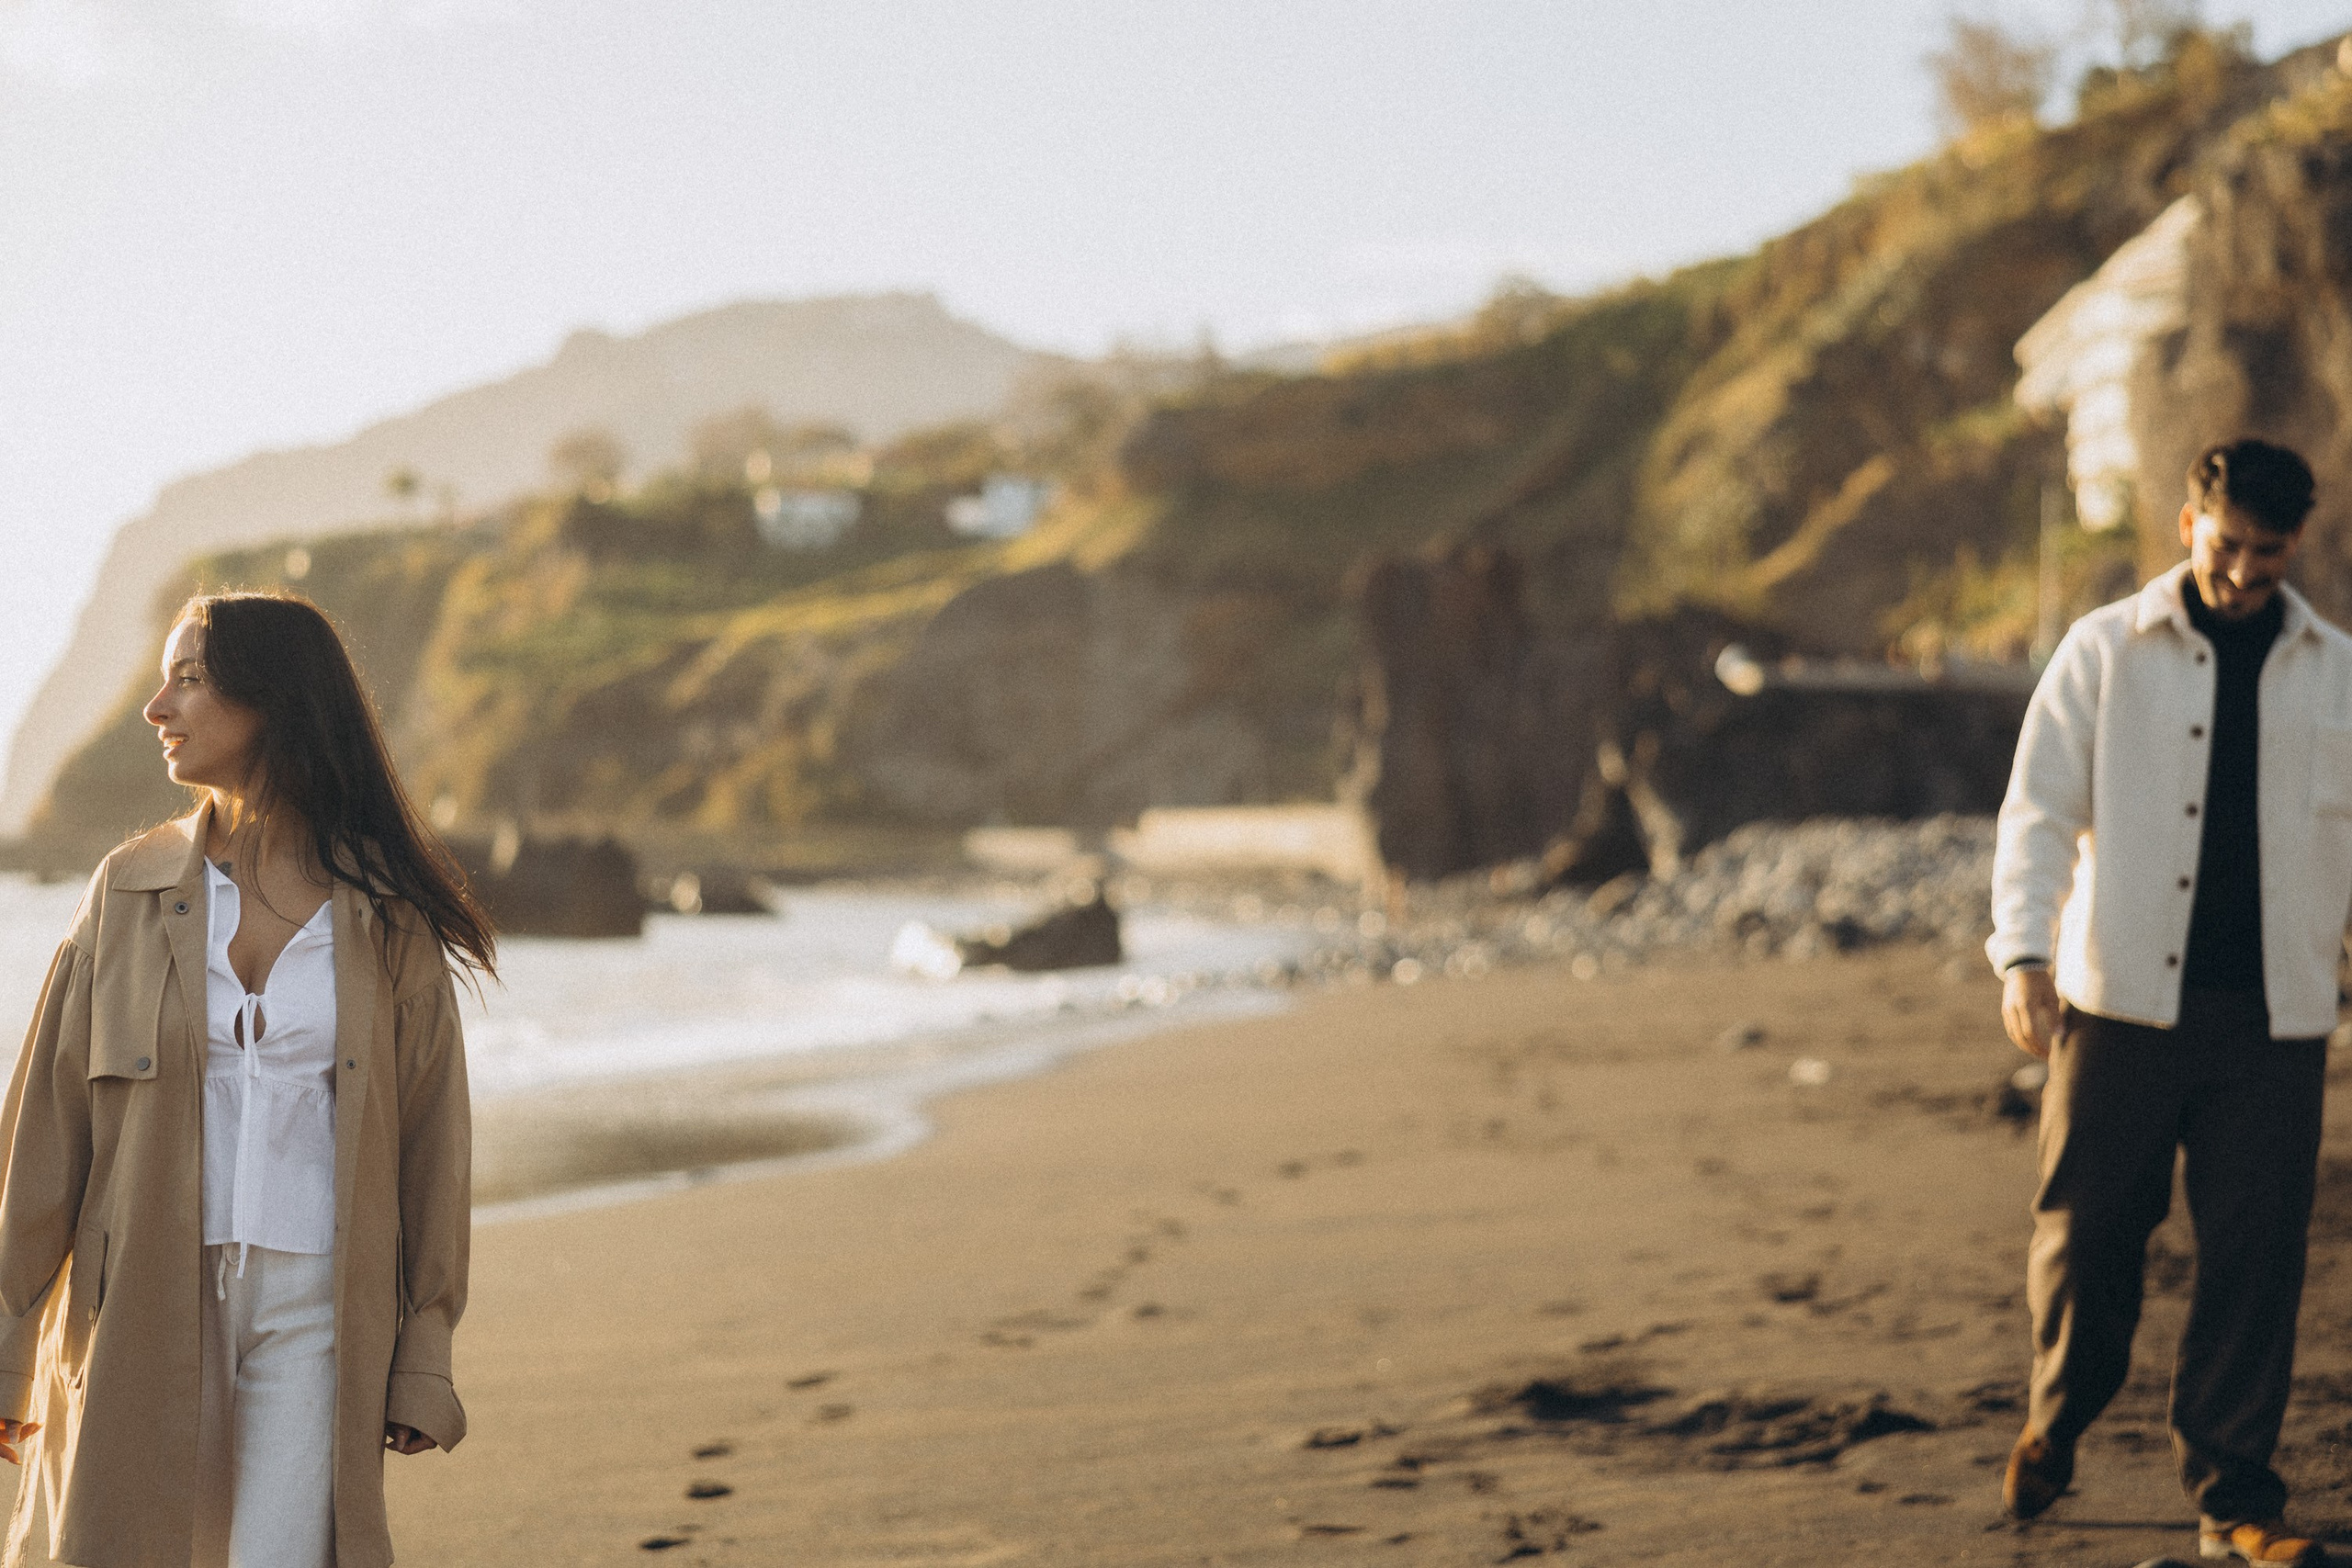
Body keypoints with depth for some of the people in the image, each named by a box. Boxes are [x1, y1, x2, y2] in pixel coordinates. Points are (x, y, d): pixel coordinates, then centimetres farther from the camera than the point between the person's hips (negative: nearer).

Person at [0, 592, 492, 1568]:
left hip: (316, 1309, -1)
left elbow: (431, 1136, 5)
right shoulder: (131, 890, 4)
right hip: (147, 1306, 2)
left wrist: (423, 1359, 3)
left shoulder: (387, 914, 1)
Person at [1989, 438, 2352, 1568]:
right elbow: (2039, 808, -2)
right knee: (2086, 1230, 4)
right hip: (2122, 998, -1)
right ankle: (2055, 1424, 30)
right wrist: (2025, 949, -15)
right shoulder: (2104, 651, 3)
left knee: (2255, 1258, 1)